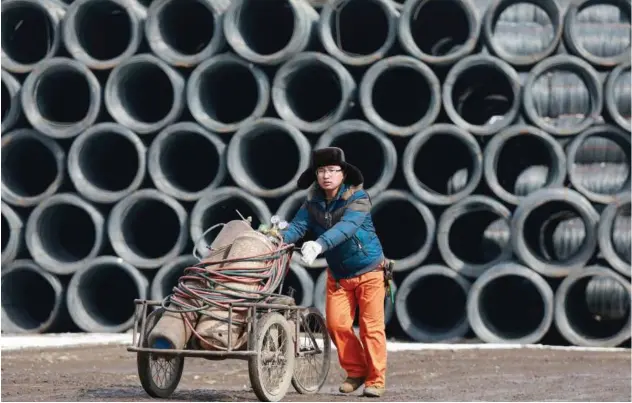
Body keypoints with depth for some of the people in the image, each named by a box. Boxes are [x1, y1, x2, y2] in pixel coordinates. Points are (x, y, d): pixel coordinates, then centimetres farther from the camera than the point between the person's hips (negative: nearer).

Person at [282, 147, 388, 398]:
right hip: (337, 274, 4)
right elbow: (298, 226, -15)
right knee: (336, 324, -3)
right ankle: (356, 372, 15)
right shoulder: (313, 202, -3)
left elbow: (346, 227, -35)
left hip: (368, 271, -4)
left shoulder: (358, 198, -19)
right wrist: (279, 240, -37)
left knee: (371, 327, -4)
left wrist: (319, 244, -51)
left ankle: (376, 379, 4)